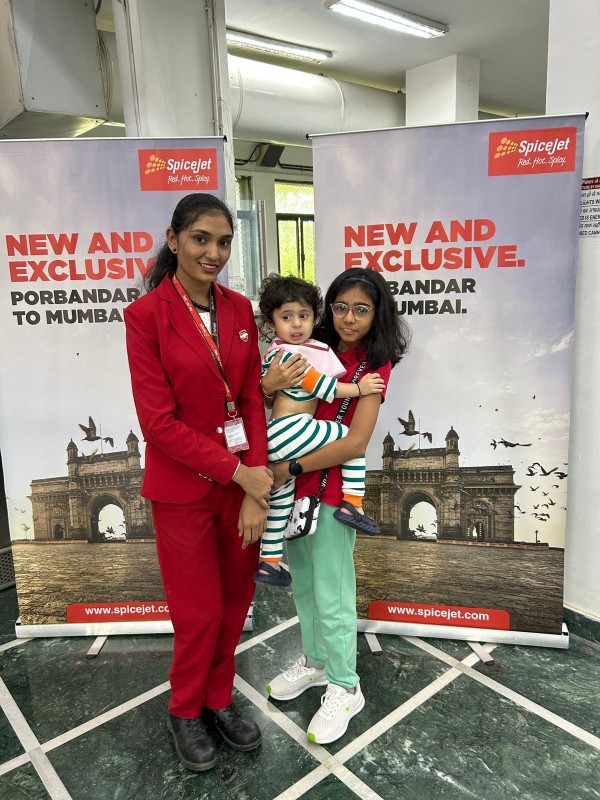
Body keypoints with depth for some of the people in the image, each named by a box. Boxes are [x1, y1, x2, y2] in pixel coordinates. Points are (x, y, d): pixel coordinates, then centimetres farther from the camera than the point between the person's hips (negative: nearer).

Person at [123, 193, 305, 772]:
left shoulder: (240, 309, 2)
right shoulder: (146, 314, -12)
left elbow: (252, 401, 0)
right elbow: (158, 420, -16)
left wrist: (255, 489, -8)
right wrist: (238, 474, -17)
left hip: (243, 480, 5)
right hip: (184, 488, -4)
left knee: (236, 601, 16)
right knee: (199, 611, 10)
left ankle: (218, 700, 42)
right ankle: (184, 712, 39)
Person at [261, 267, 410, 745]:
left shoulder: (374, 365, -9)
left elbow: (356, 442, -19)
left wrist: (291, 466, -18)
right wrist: (269, 385, -18)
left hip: (332, 489, -6)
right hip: (294, 487, 6)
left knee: (331, 596, 6)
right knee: (303, 584, 20)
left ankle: (344, 689, 27)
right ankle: (314, 662, 43)